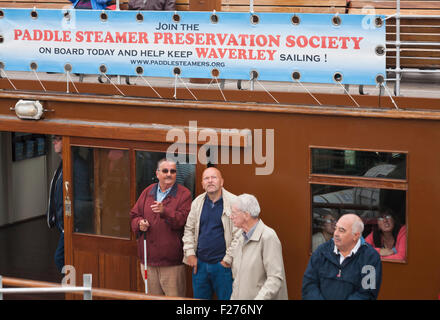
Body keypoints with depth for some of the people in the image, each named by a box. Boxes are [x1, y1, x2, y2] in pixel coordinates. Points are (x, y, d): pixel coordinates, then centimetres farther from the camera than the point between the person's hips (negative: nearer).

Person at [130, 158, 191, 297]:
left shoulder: (183, 194, -2)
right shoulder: (147, 192, 13)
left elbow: (183, 220, -14)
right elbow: (134, 215, 18)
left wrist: (165, 212, -30)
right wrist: (139, 223, -5)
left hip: (172, 261, -5)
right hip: (148, 258, 5)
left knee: (174, 298, -4)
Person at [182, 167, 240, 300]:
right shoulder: (197, 202, 8)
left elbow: (238, 234, -12)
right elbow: (189, 229, 16)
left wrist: (227, 260, -12)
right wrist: (190, 253, 5)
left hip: (223, 265, -5)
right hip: (200, 264, 5)